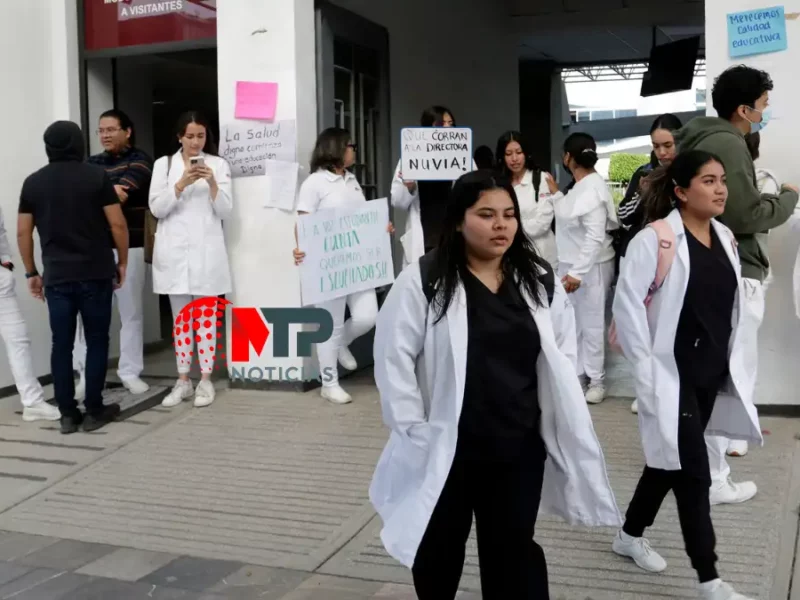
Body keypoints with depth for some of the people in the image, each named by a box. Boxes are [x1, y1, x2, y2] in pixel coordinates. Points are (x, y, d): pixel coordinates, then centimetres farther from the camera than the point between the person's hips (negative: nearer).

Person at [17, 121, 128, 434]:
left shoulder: (32, 182, 6)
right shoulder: (96, 176, -3)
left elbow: (23, 233, 7)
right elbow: (118, 224, -6)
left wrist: (31, 273, 16)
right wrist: (122, 261, 5)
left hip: (56, 276, 3)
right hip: (95, 273, -2)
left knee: (61, 345, 6)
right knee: (97, 342, 6)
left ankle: (68, 414, 9)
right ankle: (94, 411, 8)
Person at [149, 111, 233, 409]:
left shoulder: (218, 164, 4)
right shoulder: (164, 164, 6)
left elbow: (225, 211, -1)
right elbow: (156, 208, -3)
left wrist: (212, 184, -18)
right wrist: (181, 184, -16)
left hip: (206, 250, -1)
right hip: (174, 251, 2)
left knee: (206, 318, 2)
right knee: (180, 319, 8)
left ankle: (205, 381, 9)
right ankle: (183, 380, 15)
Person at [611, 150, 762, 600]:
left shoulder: (725, 239, 8)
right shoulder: (655, 239, -14)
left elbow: (735, 308, 13)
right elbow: (627, 304, -15)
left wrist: (736, 365, 10)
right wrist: (646, 368, -15)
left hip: (712, 372, 7)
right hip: (673, 372, -7)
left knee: (671, 459, 19)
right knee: (693, 472, -2)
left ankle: (631, 535, 39)